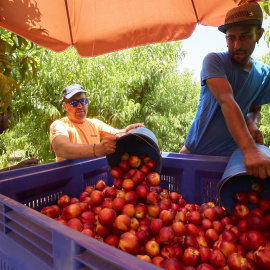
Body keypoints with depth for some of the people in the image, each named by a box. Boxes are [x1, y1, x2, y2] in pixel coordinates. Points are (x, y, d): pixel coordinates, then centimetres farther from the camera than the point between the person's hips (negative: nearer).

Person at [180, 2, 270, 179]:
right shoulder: (214, 61, -14)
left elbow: (255, 109, 14)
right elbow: (226, 101, -29)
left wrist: (252, 123, -12)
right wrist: (249, 149, -41)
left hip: (231, 155, 3)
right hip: (195, 152, -3)